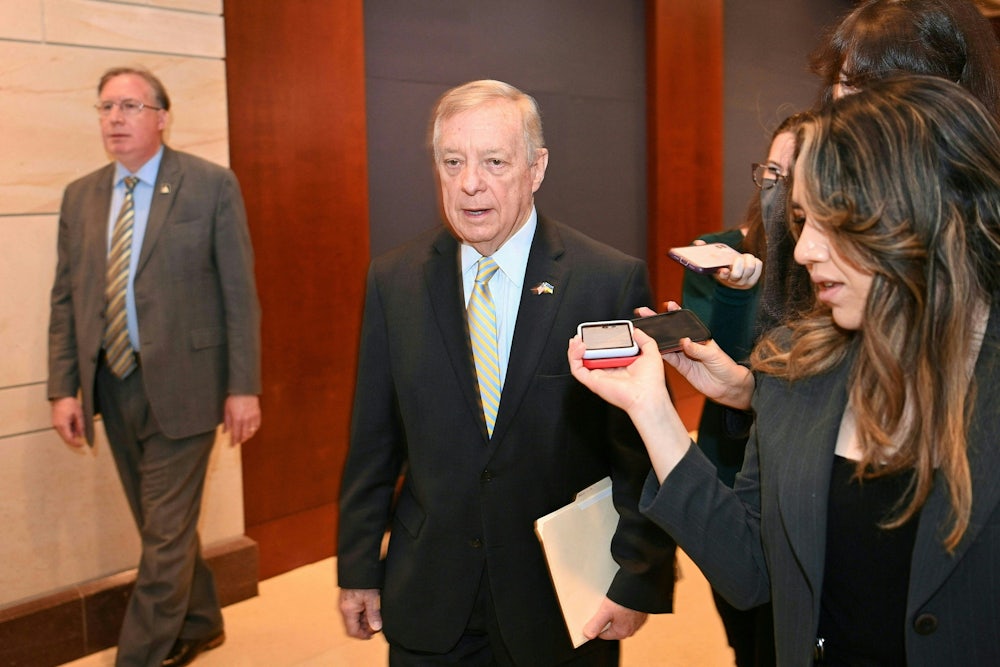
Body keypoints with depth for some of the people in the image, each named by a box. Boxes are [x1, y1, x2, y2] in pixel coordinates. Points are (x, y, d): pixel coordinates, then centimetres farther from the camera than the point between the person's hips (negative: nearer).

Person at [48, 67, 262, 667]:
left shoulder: (212, 185, -5)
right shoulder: (80, 196, 9)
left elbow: (240, 292, -7)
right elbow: (66, 300, 9)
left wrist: (243, 387, -9)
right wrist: (65, 388, 2)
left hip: (180, 385, -5)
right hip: (112, 386, 5)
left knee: (167, 534, 0)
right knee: (163, 524, 17)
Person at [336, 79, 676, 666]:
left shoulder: (613, 281, -11)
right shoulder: (394, 281, -2)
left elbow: (642, 451, -7)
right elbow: (373, 442, 3)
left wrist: (639, 582, -8)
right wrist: (358, 569, 6)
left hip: (564, 608, -2)